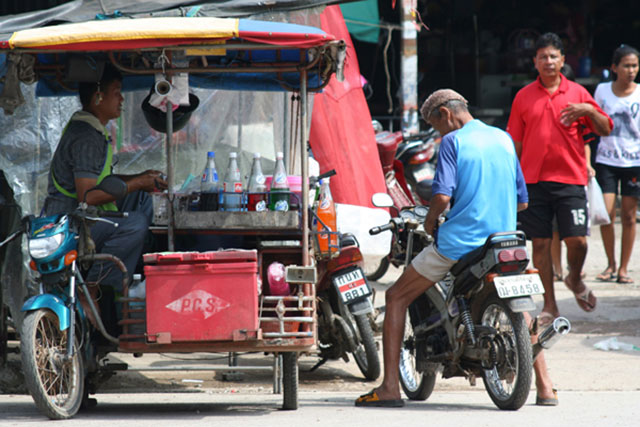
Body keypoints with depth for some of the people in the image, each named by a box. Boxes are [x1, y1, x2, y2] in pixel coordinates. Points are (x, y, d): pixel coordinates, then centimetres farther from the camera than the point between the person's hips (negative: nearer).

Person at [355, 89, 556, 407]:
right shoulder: (504, 139, 12)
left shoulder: (453, 142, -6)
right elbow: (521, 200, 16)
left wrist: (429, 222, 2)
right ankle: (544, 384, 18)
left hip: (459, 241, -5)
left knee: (396, 297, 8)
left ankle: (390, 387, -2)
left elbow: (442, 195, -17)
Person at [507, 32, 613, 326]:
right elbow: (515, 142, 12)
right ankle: (549, 305, 12)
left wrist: (589, 110, -12)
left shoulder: (577, 93, 6)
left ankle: (575, 280, 24)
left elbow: (605, 130, 8)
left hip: (570, 178, -1)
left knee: (577, 240, -8)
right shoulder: (524, 97, 9)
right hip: (534, 179, 1)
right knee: (540, 243, 2)